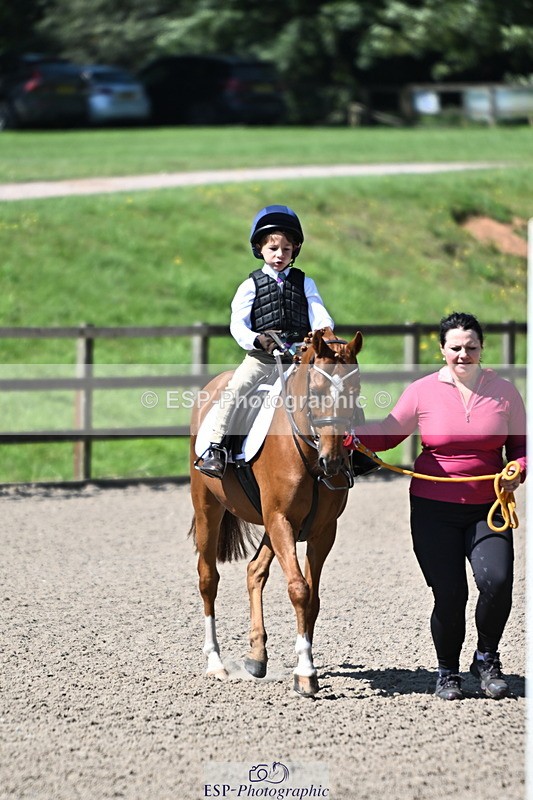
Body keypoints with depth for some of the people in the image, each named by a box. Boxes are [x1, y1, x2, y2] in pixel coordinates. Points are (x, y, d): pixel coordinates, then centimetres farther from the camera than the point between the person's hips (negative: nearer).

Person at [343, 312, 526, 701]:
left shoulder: (504, 391, 3)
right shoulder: (422, 392, 0)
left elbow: (522, 444, 11)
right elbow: (389, 434, 5)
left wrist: (518, 471, -9)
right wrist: (350, 436, -12)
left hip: (487, 508, 1)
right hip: (434, 509, -1)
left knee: (497, 581, -18)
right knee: (449, 595, -6)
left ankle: (487, 658, 8)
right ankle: (448, 671, 18)